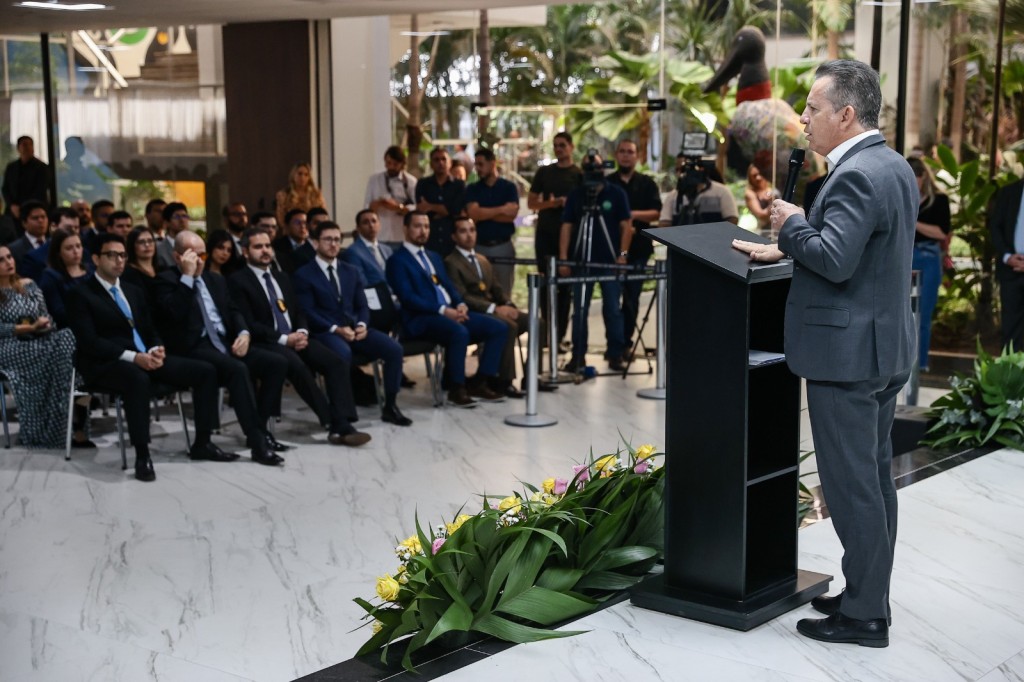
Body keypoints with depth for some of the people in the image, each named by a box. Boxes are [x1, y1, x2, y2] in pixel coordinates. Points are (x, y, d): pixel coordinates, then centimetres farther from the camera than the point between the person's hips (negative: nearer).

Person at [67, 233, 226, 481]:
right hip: (107, 363, -7)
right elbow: (89, 342, -13)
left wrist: (156, 350, -6)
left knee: (205, 372, -7)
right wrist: (133, 357, -23)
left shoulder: (134, 291, 21)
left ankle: (202, 444, 1)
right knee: (139, 380, -42)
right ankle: (142, 456, -34)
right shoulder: (81, 294, -2)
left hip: (146, 357, 8)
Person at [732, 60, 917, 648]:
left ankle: (864, 615, 7)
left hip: (848, 354, -10)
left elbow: (835, 261, -28)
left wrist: (793, 223, -13)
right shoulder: (894, 167, 12)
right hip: (885, 347, 10)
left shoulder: (856, 175, -20)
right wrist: (786, 247, 14)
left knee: (852, 485, -2)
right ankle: (869, 595, 26)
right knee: (875, 479, 16)